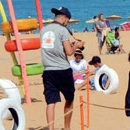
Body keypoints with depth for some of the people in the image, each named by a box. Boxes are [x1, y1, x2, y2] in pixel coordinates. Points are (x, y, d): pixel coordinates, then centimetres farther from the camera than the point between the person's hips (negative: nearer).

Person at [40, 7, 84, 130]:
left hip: (48, 71, 4)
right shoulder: (63, 30, -8)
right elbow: (69, 52, -12)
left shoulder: (43, 30, 11)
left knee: (51, 102, -1)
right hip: (63, 70, -4)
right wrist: (76, 45, 7)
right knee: (69, 99, 16)